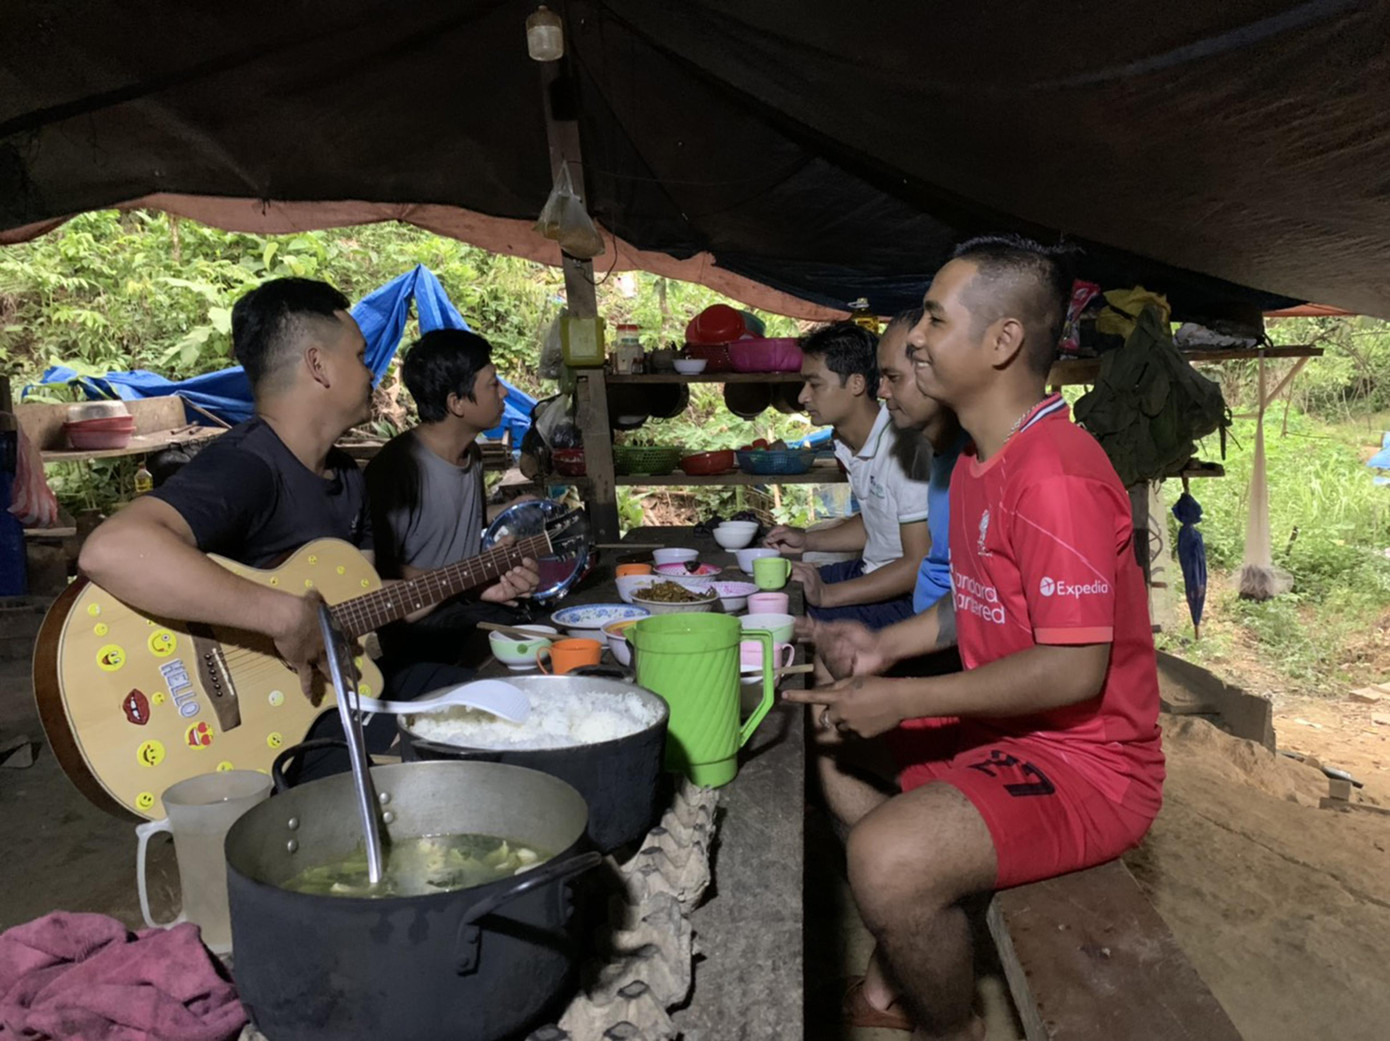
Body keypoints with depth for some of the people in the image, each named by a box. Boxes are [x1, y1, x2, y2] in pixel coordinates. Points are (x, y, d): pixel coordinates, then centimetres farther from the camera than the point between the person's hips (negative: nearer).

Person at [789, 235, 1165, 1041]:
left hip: (1087, 762, -10)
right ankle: (894, 960, 26)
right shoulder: (981, 459, 7)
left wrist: (904, 698, -21)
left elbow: (1075, 669, -27)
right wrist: (887, 647, 3)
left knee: (889, 859, -30)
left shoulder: (1056, 476, -25)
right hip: (999, 729, 10)